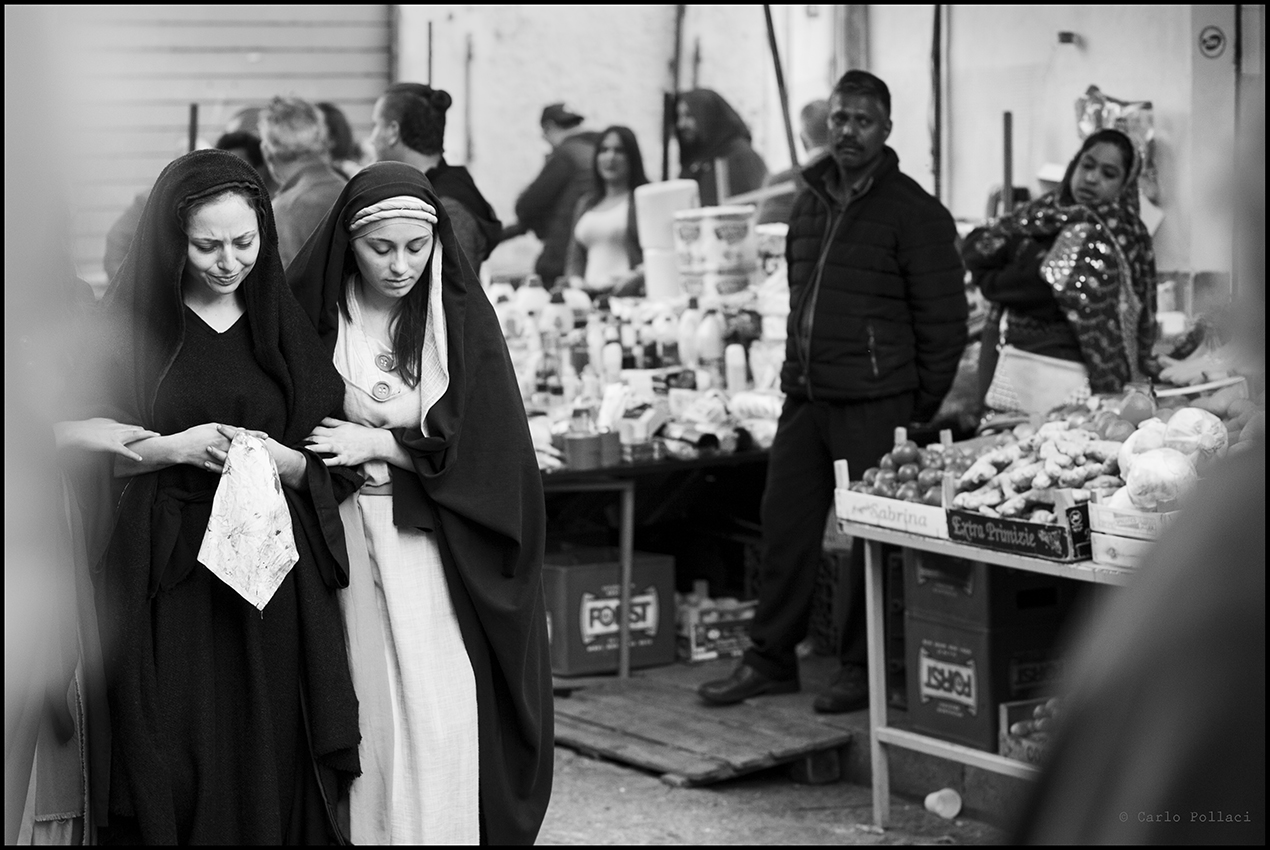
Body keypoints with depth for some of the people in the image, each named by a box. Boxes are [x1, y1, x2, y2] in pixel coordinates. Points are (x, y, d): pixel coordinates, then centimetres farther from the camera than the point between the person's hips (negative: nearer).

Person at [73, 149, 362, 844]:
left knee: (269, 775, 0)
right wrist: (173, 447, -13)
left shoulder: (285, 324, 10)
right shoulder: (130, 324, 2)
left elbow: (336, 466, 9)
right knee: (173, 778, -4)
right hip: (166, 583, -2)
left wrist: (278, 458, -11)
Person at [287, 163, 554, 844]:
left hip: (438, 547, 0)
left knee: (439, 719, -4)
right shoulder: (315, 316, -1)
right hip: (347, 539, 0)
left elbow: (479, 443, -5)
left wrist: (377, 443, -11)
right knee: (366, 708, 0)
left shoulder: (462, 318, 0)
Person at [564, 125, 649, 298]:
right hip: (590, 297, 4)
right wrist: (575, 281, 7)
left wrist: (637, 277, -20)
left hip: (632, 296, -4)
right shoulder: (585, 204, 25)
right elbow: (575, 259, 27)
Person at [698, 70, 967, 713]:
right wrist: (797, 370, 16)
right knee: (784, 525, 8)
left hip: (874, 406, -6)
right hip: (804, 397, 7)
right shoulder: (810, 201, 14)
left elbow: (943, 320, -6)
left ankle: (865, 671, 10)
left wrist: (922, 409, -7)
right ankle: (770, 659, 18)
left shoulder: (913, 213, -6)